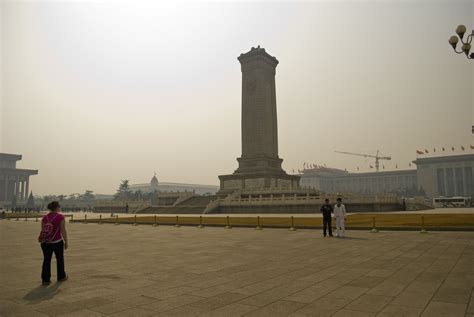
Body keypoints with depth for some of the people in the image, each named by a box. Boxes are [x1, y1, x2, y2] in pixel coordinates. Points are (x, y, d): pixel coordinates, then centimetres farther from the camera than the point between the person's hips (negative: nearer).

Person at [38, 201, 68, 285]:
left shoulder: (45, 217, 2)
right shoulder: (60, 217, -12)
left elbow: (42, 230, 6)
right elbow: (63, 231, -12)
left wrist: (43, 239, 18)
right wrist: (66, 242, -2)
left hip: (45, 242, 4)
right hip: (57, 242, -3)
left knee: (46, 260, 10)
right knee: (60, 259, 15)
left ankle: (46, 279, 11)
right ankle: (61, 276, 28)